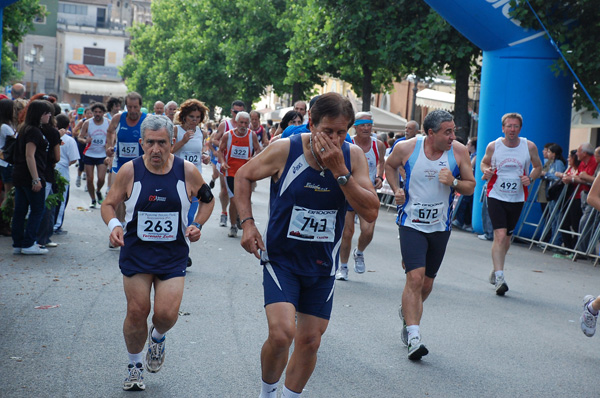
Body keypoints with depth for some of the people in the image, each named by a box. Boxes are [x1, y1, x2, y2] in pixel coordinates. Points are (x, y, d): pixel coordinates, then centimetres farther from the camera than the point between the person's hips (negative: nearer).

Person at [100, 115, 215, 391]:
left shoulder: (187, 171, -6)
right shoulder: (129, 171, -8)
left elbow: (207, 199, 12)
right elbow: (109, 204, 3)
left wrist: (197, 225, -3)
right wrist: (113, 225, -17)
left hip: (173, 254, 0)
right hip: (136, 252, 0)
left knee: (166, 314, -10)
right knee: (137, 312, 1)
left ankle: (158, 337, 29)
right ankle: (135, 365, 27)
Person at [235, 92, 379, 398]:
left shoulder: (353, 157, -9)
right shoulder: (285, 150, -15)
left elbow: (370, 213, -17)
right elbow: (243, 176, 1)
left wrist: (339, 172, -25)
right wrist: (247, 222, -9)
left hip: (322, 265, 3)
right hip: (281, 258, -3)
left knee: (310, 341, 10)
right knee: (282, 334, -19)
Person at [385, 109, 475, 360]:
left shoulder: (459, 152, -7)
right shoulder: (406, 148, -10)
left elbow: (470, 187, 1)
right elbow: (390, 165, 12)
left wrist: (453, 182, -19)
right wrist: (396, 189, -2)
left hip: (440, 226, 3)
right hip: (411, 224, -3)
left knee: (426, 283, 14)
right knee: (415, 277, -18)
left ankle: (407, 313, 44)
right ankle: (413, 337, -16)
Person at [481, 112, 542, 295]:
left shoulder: (529, 147, -4)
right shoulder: (493, 146, -6)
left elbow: (538, 166, 10)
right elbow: (484, 162, 11)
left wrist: (530, 178, -10)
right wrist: (486, 171, -12)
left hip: (517, 198, 2)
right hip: (496, 196, -2)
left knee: (506, 237, 13)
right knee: (500, 235, -16)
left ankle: (496, 270, 36)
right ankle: (499, 278, -16)